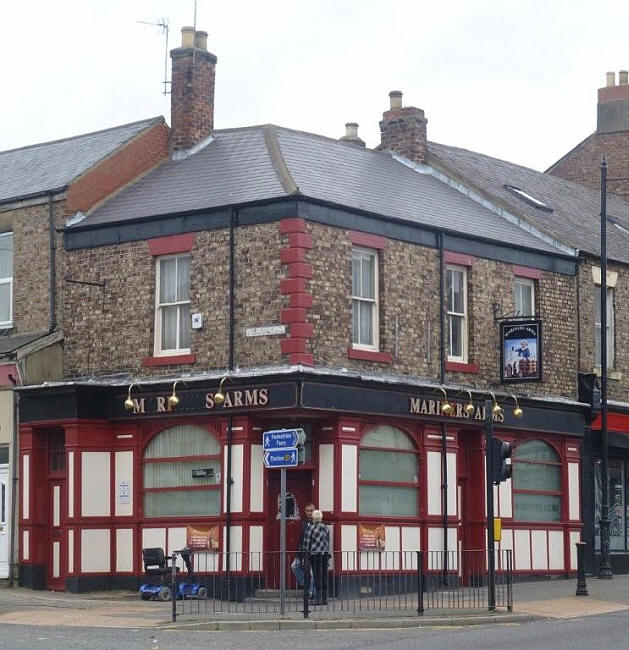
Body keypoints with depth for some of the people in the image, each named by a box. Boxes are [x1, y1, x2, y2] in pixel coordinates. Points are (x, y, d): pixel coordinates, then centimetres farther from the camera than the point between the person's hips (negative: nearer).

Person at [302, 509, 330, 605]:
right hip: (325, 554, 4)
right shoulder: (326, 528, 8)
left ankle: (319, 598, -3)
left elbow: (306, 543, -6)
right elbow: (328, 542, 13)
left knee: (317, 577, -2)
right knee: (324, 576, 8)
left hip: (314, 555, -4)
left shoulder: (310, 528, -6)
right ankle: (324, 598, 9)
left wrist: (306, 553, 3)